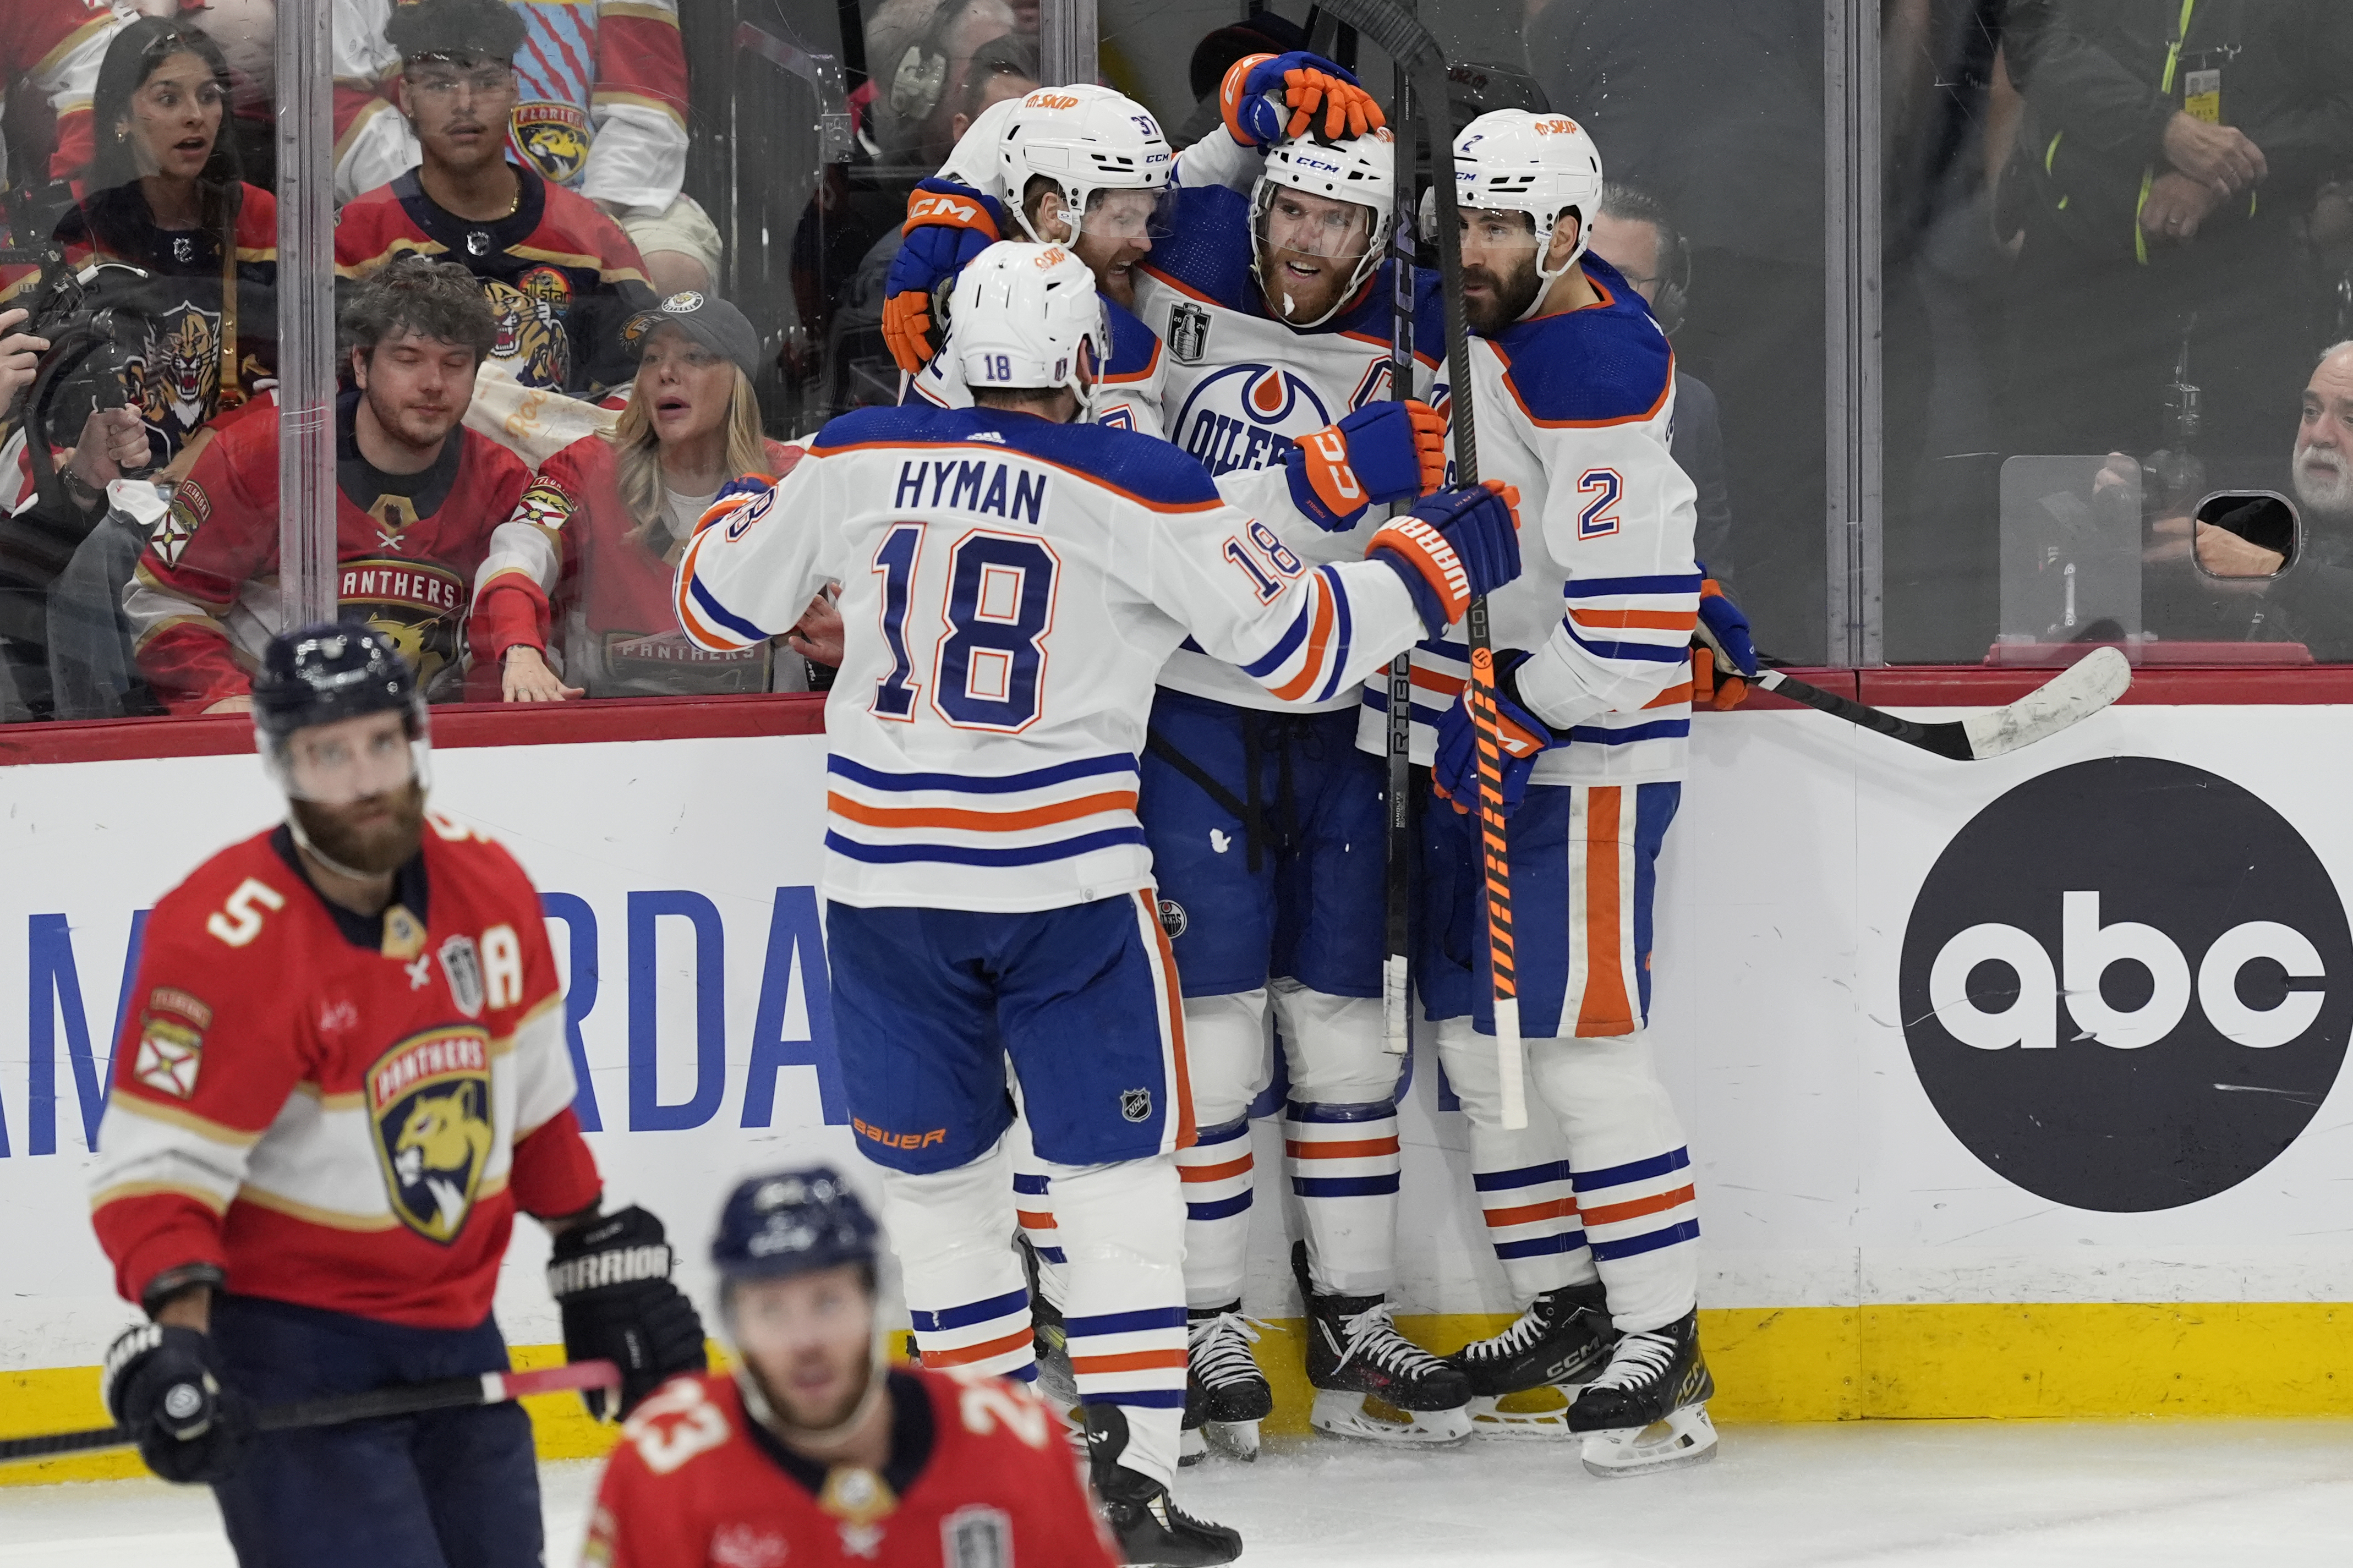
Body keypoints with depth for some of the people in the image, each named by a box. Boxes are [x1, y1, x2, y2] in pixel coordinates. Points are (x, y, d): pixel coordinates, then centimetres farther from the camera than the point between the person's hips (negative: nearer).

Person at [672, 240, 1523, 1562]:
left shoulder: (855, 464, 2)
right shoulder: (1140, 493, -6)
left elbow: (719, 601, 15)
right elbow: (1302, 645, -4)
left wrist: (747, 510, 36)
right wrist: (1437, 559, 11)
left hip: (885, 873, 3)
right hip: (1065, 873, -3)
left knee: (937, 1169, 15)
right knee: (1117, 1166, 4)